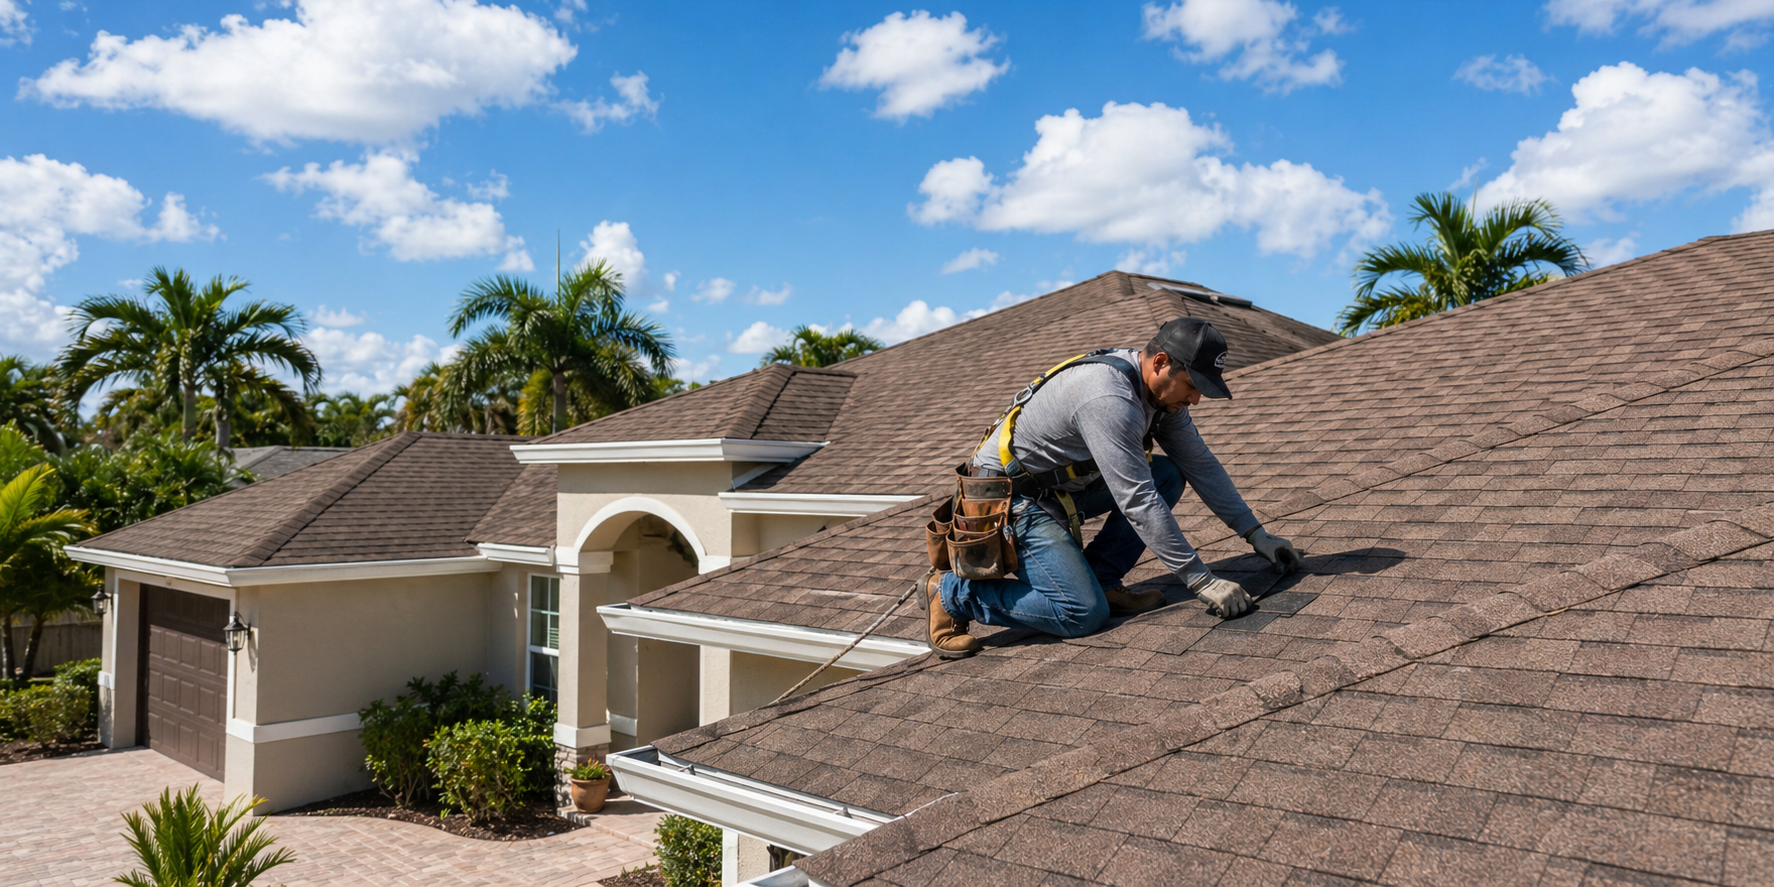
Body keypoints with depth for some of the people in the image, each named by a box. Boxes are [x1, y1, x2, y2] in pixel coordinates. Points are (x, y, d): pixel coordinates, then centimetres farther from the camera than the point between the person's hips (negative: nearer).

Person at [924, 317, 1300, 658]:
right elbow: (1138, 502, -30)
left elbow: (1201, 463, 9)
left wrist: (1257, 535, 8)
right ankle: (952, 592, -5)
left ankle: (1100, 580, 2)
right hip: (1009, 499, -9)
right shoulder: (1109, 400, -30)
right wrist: (1202, 581, -25)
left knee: (1168, 474, 0)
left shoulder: (1162, 388, 0)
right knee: (1084, 614, -19)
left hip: (1063, 487, 10)